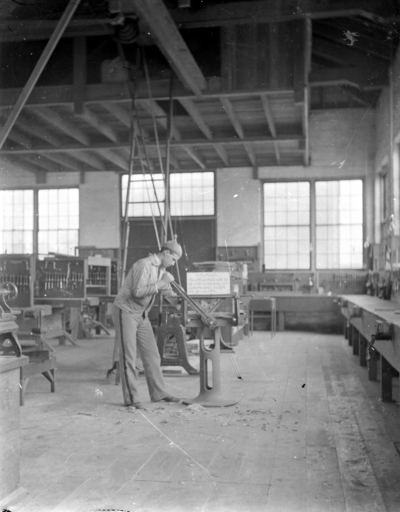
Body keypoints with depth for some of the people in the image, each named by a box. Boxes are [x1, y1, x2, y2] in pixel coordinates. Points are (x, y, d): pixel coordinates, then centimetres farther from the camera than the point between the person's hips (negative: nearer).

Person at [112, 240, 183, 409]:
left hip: (141, 314, 9)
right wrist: (162, 283, -26)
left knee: (151, 353, 5)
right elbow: (137, 292, -29)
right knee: (128, 355, -7)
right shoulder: (144, 264, -21)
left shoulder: (161, 268, 8)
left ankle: (158, 393, 11)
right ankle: (131, 398, -1)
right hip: (125, 311, -9)